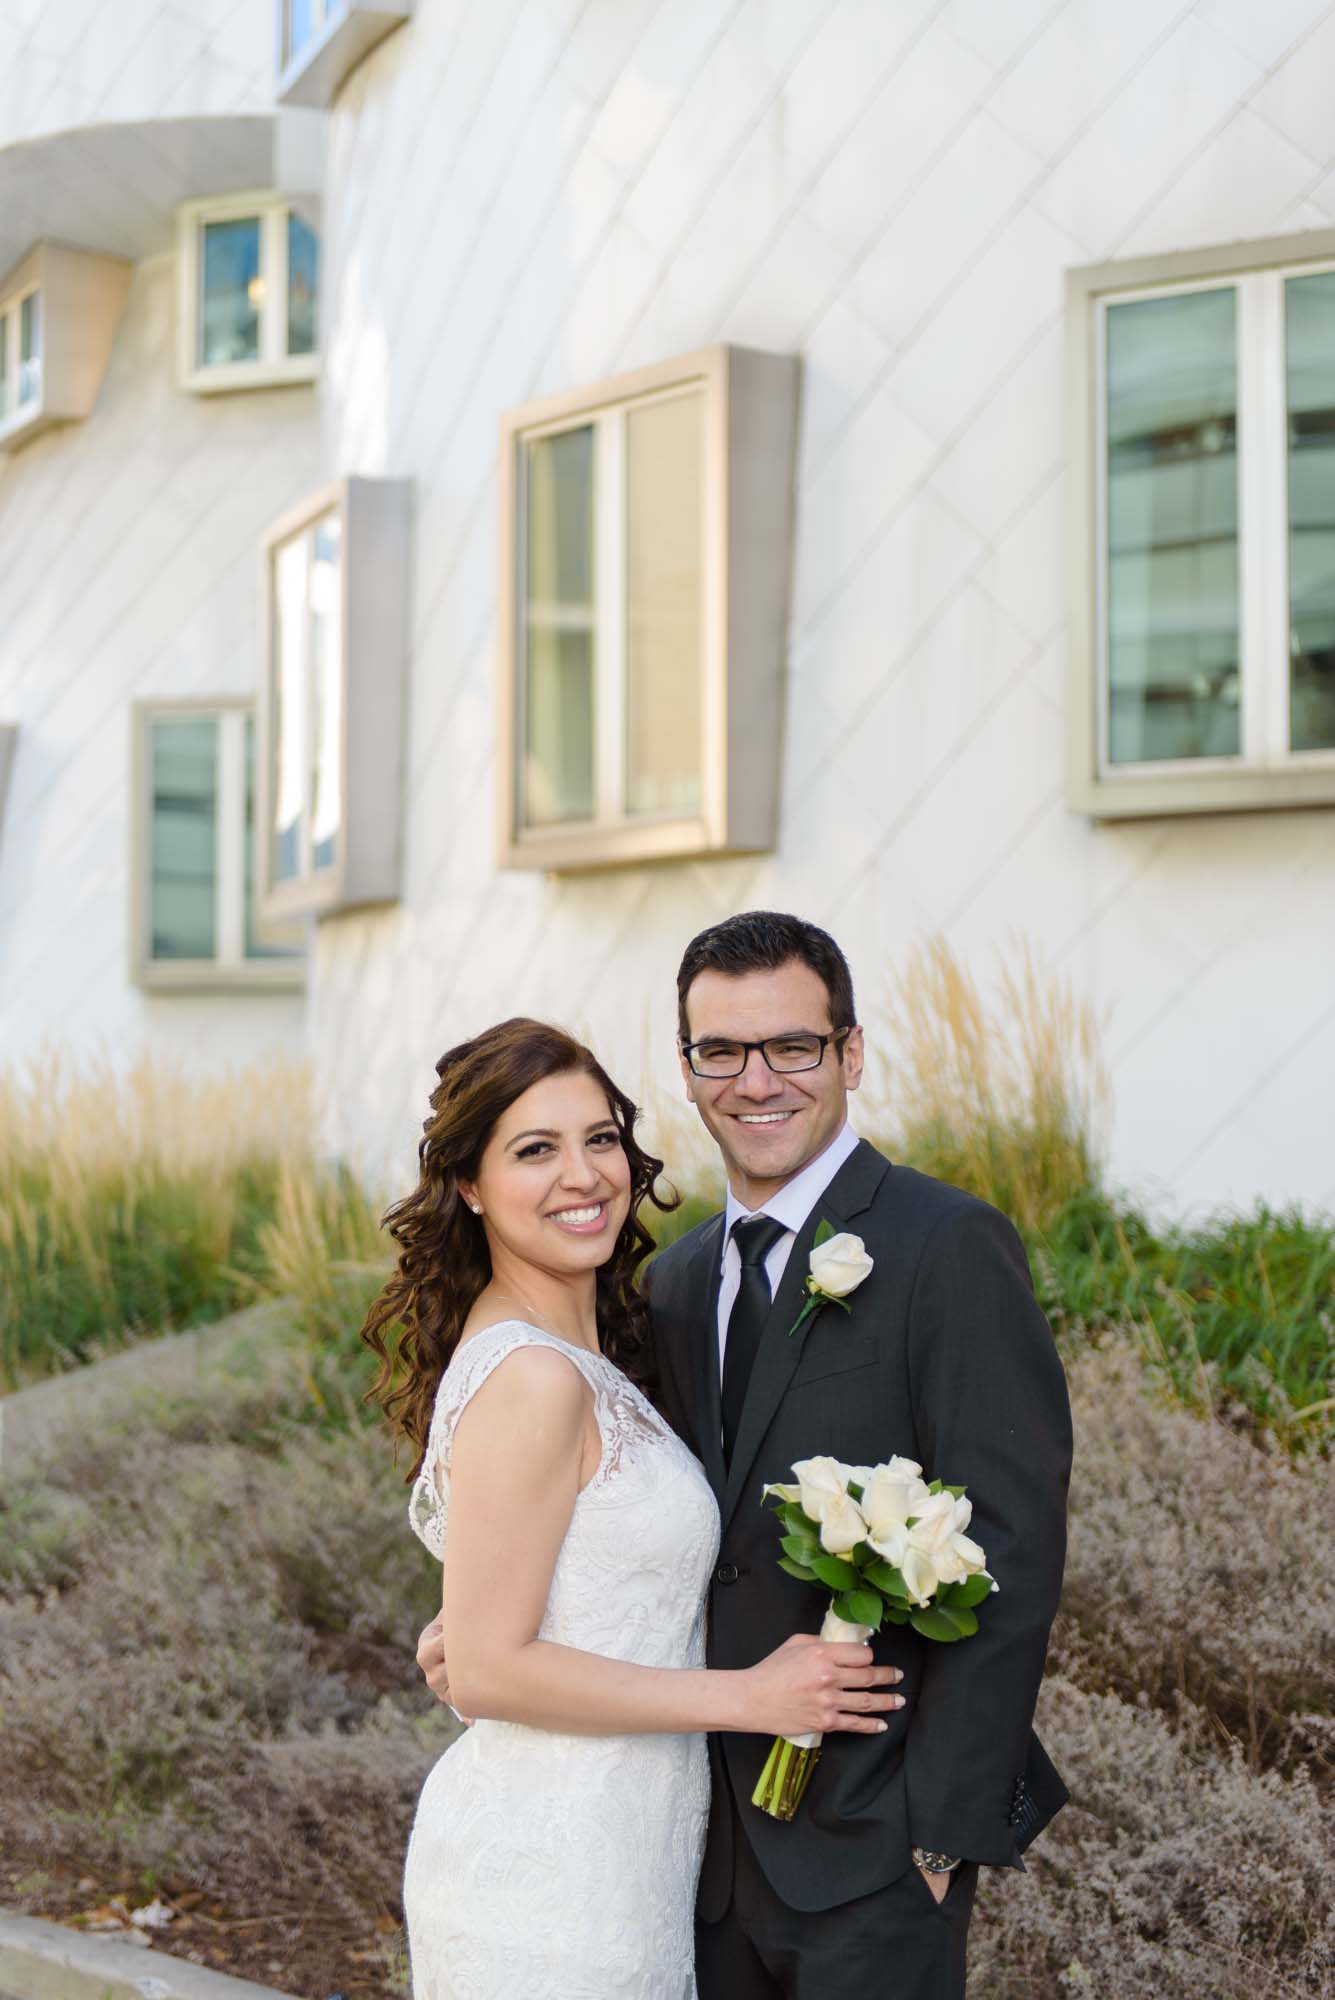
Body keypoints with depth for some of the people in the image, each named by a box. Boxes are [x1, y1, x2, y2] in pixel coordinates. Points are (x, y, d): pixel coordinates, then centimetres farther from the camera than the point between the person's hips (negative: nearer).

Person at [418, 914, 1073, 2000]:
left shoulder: (949, 1246, -12)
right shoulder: (678, 1279, 10)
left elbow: (1011, 1546, -15)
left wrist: (945, 1826, -16)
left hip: (873, 1832, -6)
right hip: (719, 1834, 6)